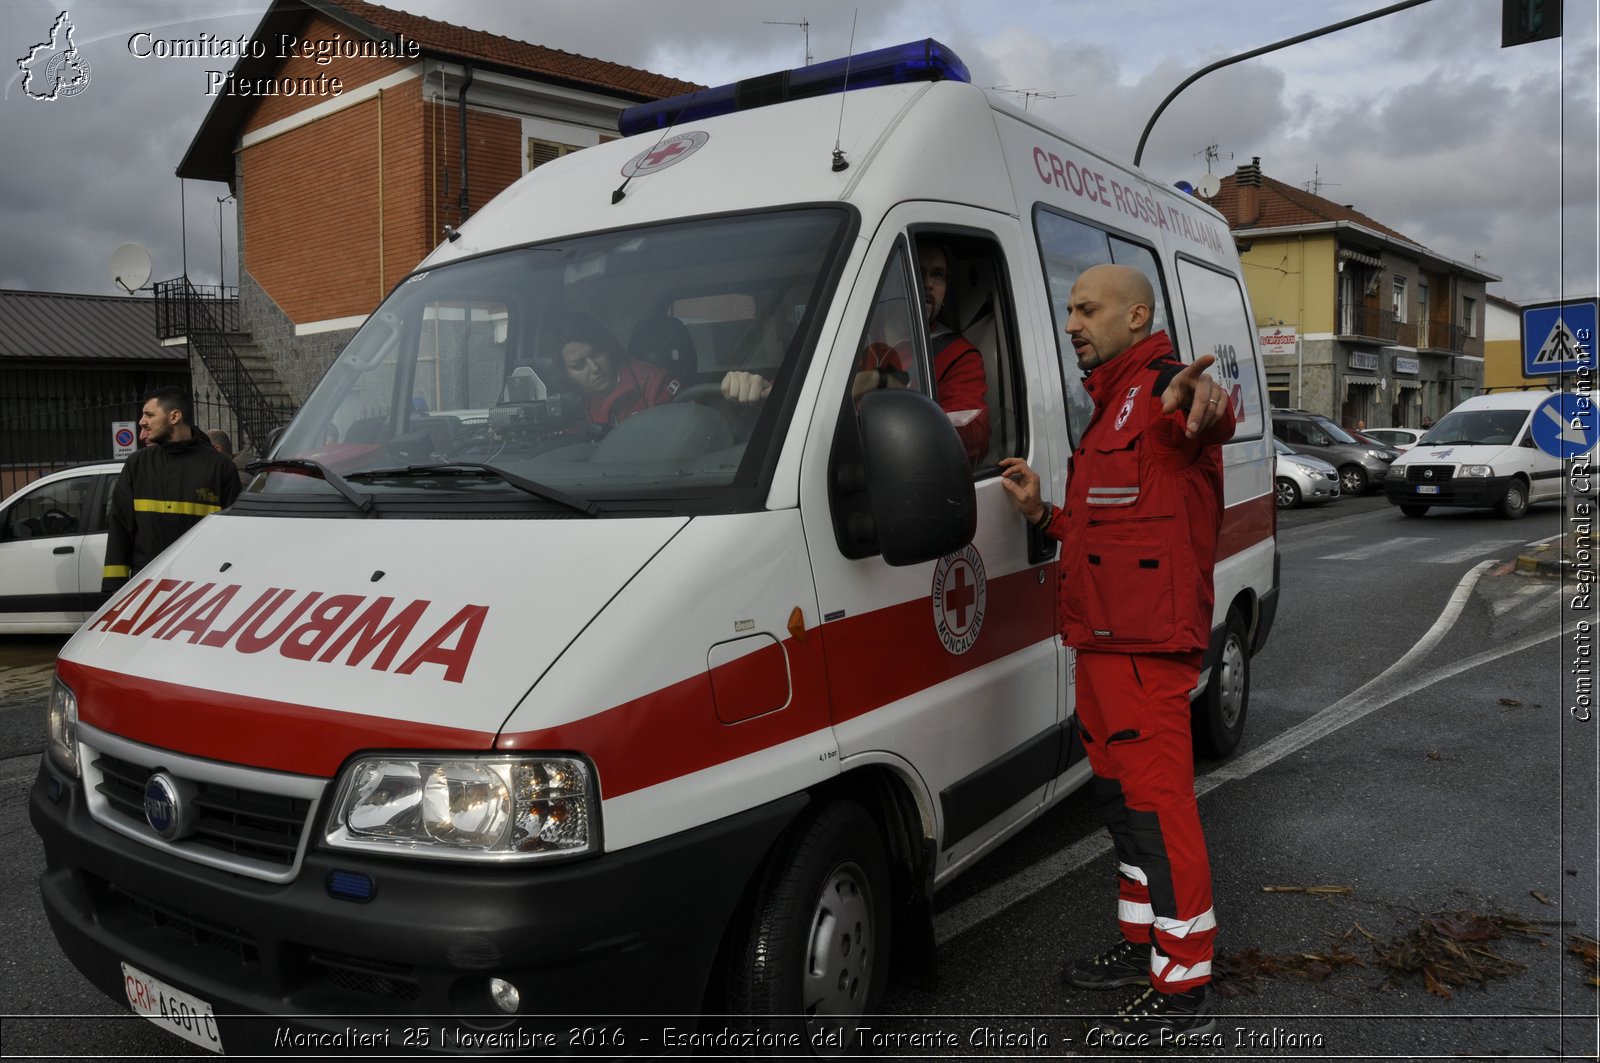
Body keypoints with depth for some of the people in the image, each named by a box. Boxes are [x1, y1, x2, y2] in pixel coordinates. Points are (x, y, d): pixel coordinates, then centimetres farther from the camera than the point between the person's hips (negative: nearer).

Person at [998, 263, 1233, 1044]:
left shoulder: (1163, 391, -10)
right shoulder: (1111, 407, 22)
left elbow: (1210, 419, -38)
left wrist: (1205, 395, -60)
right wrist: (1043, 513, 14)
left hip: (1147, 643, -11)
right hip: (1104, 639, 11)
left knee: (1157, 804, -6)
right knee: (1119, 793, 19)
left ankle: (1184, 993, 5)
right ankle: (1143, 944, 35)